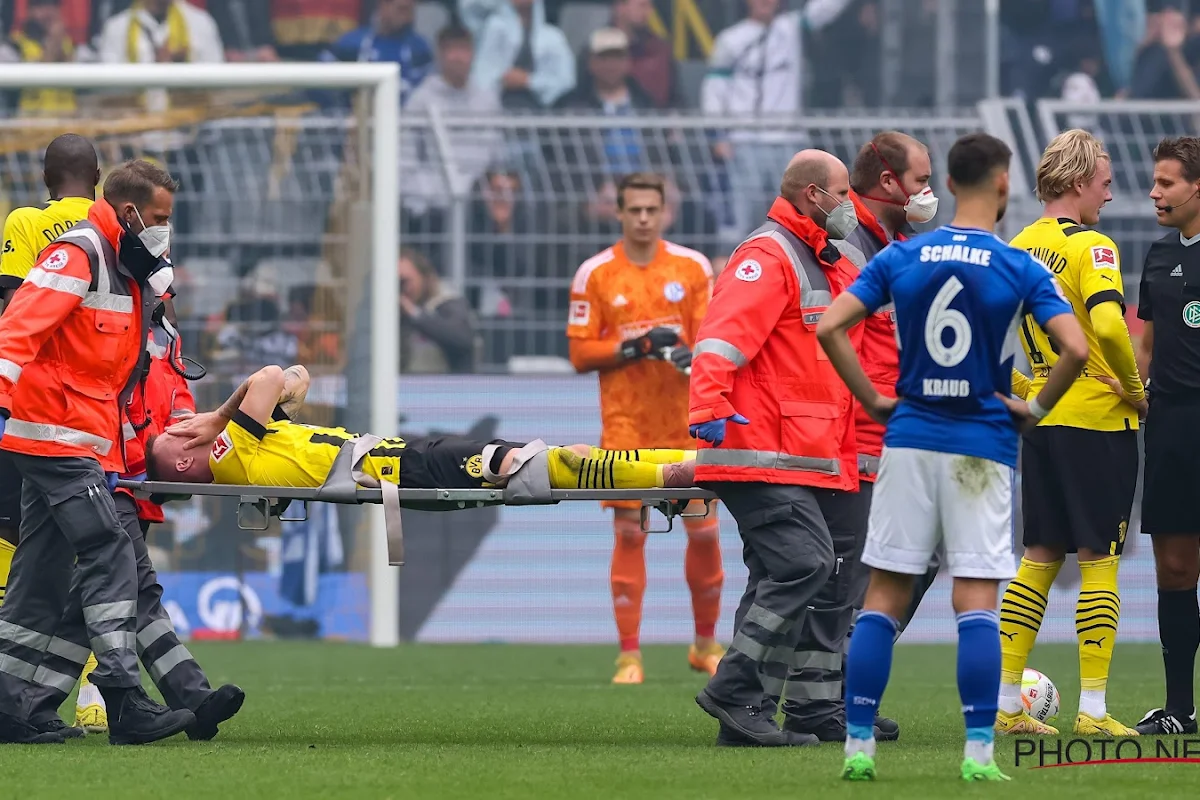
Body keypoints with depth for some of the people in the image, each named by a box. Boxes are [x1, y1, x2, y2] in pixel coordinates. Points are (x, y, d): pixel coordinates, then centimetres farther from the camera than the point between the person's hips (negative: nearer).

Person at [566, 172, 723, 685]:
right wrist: (631, 347, -16)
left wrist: (693, 355, -19)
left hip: (685, 422, 1)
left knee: (704, 532, 3)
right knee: (629, 533, -5)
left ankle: (706, 646, 21)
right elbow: (580, 354, -1)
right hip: (625, 425, -1)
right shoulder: (595, 274, 0)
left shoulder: (693, 267, 4)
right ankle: (629, 656, 0)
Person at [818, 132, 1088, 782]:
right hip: (983, 447, -2)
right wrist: (1036, 408, 1)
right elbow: (1076, 348, -15)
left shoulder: (900, 259, 2)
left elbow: (829, 327, -3)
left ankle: (857, 746, 3)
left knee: (883, 598, 6)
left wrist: (874, 401, 5)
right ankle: (979, 752, -6)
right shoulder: (1020, 269, -5)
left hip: (909, 439, 2)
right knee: (976, 603, -2)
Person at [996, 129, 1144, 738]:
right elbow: (1108, 325, -28)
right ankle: (1094, 710, -3)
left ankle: (1005, 704, 10)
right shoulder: (1090, 247, -13)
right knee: (1099, 561, -1)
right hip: (1097, 420, -7)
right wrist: (1134, 388, -13)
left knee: (1039, 558, 12)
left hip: (1040, 416, 7)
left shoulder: (1017, 249, 8)